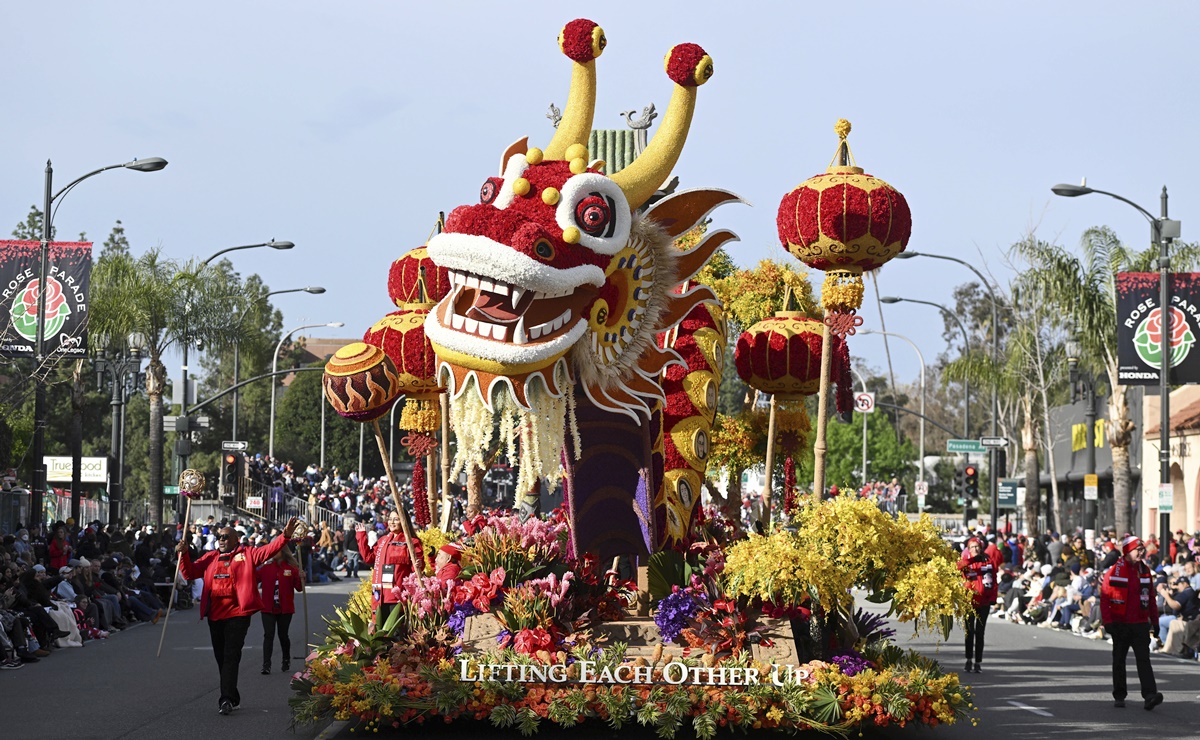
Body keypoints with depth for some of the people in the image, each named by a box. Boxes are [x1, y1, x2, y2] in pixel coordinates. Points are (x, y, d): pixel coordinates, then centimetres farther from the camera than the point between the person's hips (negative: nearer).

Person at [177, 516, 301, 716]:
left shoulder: (247, 555, 5)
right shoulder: (210, 557, 16)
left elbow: (269, 550, -7)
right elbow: (190, 572, 12)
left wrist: (285, 536, -22)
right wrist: (184, 554, -4)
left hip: (237, 614, -5)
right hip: (215, 615, 5)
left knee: (231, 656, -11)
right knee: (221, 657, 10)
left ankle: (227, 699, -15)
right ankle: (234, 698, 22)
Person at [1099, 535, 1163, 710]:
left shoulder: (1145, 571, 7)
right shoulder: (1114, 571, -6)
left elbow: (1150, 597, 14)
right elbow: (1104, 598, -6)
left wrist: (1155, 621, 12)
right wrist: (1107, 622, -12)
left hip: (1140, 624, 2)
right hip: (1120, 626, -2)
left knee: (1143, 659, -9)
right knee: (1119, 661, 9)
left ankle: (1150, 696, -19)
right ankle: (1119, 696, 21)